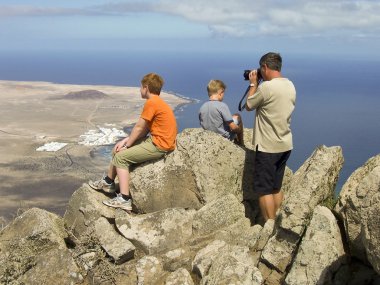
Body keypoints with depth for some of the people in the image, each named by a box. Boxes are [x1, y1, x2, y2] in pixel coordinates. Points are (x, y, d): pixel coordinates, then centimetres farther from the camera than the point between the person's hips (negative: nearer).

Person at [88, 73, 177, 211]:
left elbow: (139, 128, -13)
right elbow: (144, 129, 12)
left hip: (159, 146, -10)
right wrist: (125, 141, 5)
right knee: (118, 150, 16)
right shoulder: (158, 102, 14)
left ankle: (124, 199, -12)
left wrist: (126, 145, -1)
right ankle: (108, 182, 30)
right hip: (156, 140, 10)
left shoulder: (151, 103, -17)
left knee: (121, 157, -10)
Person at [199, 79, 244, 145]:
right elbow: (233, 127, -20)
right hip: (225, 137, -6)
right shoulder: (222, 106, -23)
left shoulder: (202, 108, -7)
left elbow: (202, 125, 6)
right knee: (237, 117, 18)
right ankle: (241, 144, 27)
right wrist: (240, 130, 1)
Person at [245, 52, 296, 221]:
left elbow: (249, 106, -4)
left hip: (268, 146, -8)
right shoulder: (290, 85, 6)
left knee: (264, 189, 0)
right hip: (285, 145, 8)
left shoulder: (266, 87, -19)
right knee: (276, 187, 16)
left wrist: (253, 84, 7)